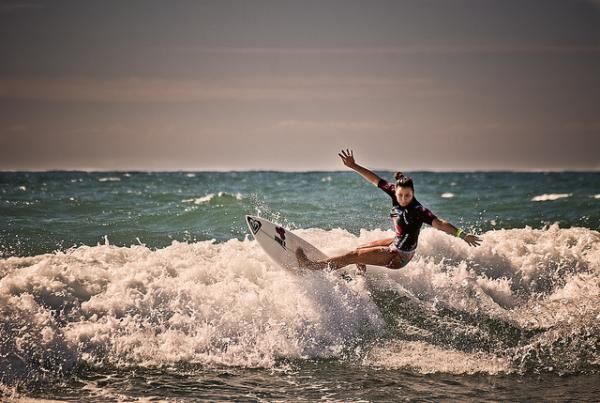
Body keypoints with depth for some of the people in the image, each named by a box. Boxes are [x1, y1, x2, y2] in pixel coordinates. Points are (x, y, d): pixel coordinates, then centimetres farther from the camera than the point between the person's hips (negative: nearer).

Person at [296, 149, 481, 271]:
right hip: (396, 242, 7)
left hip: (398, 256, -7)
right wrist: (354, 166, -6)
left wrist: (462, 234, -47)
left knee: (353, 256, -1)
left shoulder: (418, 211, -30)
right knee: (360, 248, 26)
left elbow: (440, 224, -36)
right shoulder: (394, 191, -12)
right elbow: (374, 179, -5)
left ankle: (312, 266, 9)